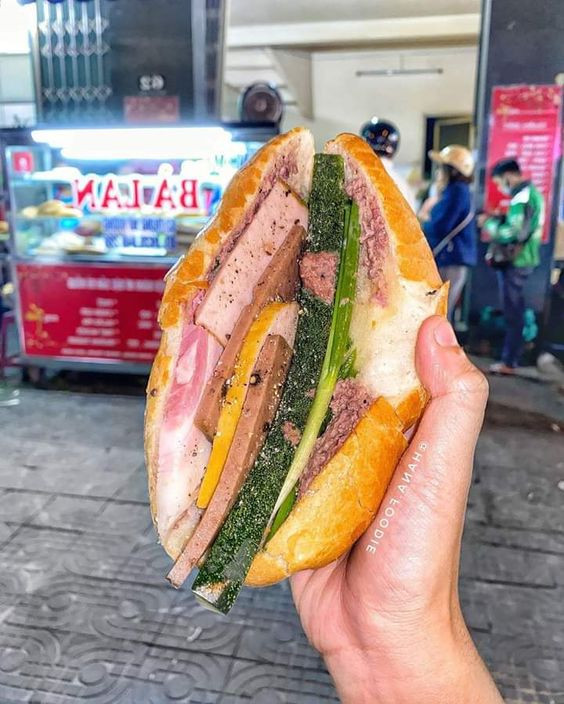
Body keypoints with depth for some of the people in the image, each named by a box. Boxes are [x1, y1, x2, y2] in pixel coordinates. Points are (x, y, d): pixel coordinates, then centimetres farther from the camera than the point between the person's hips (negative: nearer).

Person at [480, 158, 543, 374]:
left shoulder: (521, 197, -16)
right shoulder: (531, 192, 15)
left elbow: (510, 233, -23)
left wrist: (489, 222, -9)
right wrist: (499, 218, 8)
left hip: (514, 262, -10)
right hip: (524, 259, 10)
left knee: (512, 312, -4)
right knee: (515, 311, 14)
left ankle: (508, 362, 3)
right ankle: (512, 356, 23)